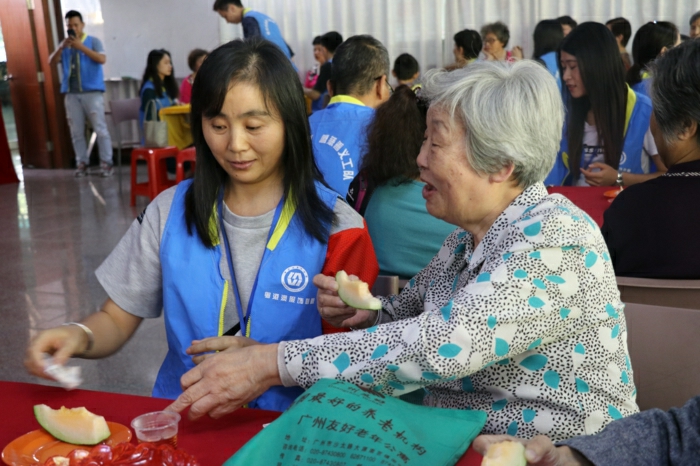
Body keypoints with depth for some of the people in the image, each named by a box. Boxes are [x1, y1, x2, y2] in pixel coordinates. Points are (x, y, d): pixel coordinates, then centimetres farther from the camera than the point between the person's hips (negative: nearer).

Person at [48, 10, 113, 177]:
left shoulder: (93, 41, 4)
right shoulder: (64, 45, 15)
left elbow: (102, 59, -12)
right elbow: (51, 62, 4)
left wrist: (81, 46, -20)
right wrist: (61, 47, -12)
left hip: (92, 92, -4)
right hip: (71, 94, 4)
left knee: (100, 128, -7)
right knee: (76, 131, 3)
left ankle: (106, 163, -4)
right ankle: (82, 163, 9)